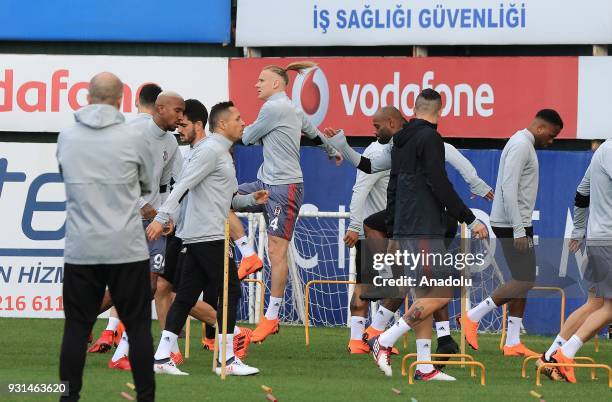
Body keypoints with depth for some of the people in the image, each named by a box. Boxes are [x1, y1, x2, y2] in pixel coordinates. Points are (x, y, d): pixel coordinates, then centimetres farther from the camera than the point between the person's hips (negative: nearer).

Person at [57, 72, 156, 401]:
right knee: (138, 326, 5)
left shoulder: (66, 138, 1)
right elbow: (149, 185, 10)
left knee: (77, 327, 6)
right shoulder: (133, 139, -5)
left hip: (80, 249, 2)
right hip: (127, 249, -2)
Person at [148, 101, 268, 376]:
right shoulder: (210, 150, -10)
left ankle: (162, 357, 4)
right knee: (230, 290, -7)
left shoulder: (222, 154, 22)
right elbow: (183, 185, -19)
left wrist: (252, 199, 9)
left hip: (196, 237, 10)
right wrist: (161, 217, -27)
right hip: (208, 235, -10)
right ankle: (227, 359, -6)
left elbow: (229, 200, 27)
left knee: (186, 296, 6)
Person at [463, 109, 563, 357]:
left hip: (518, 225, 11)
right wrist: (518, 230, -25)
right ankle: (473, 318, -5)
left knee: (523, 282, 8)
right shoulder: (521, 146, -15)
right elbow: (508, 188, -23)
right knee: (524, 281, -10)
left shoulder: (525, 144, 17)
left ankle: (513, 343, 8)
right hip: (511, 225, -11)